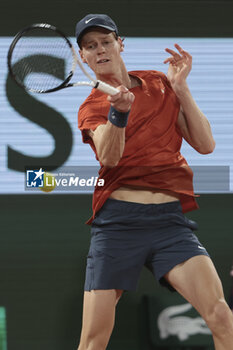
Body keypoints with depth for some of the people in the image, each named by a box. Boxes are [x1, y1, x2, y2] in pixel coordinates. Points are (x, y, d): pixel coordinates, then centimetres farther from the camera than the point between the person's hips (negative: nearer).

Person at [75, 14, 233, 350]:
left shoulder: (159, 84, 15)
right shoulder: (91, 107, 9)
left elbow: (205, 145, 9)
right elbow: (109, 156, -13)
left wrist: (180, 88, 0)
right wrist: (118, 111, -32)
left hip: (170, 220, 1)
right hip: (117, 220, -1)